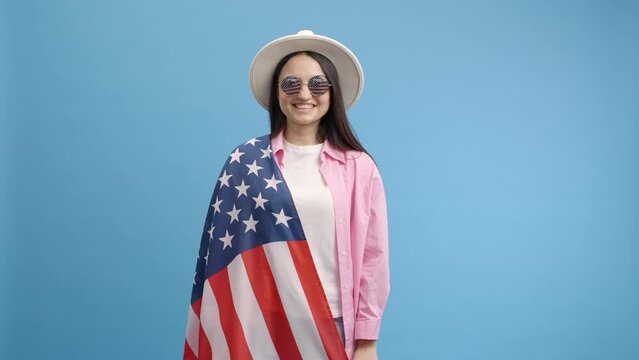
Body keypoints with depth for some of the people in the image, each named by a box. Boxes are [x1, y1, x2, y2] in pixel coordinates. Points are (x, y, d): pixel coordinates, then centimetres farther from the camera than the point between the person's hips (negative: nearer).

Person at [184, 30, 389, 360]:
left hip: (334, 324, 0)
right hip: (264, 325, 0)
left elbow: (373, 256, -1)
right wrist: (227, 333, -2)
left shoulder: (359, 167, -2)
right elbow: (222, 249, 0)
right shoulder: (245, 162, -2)